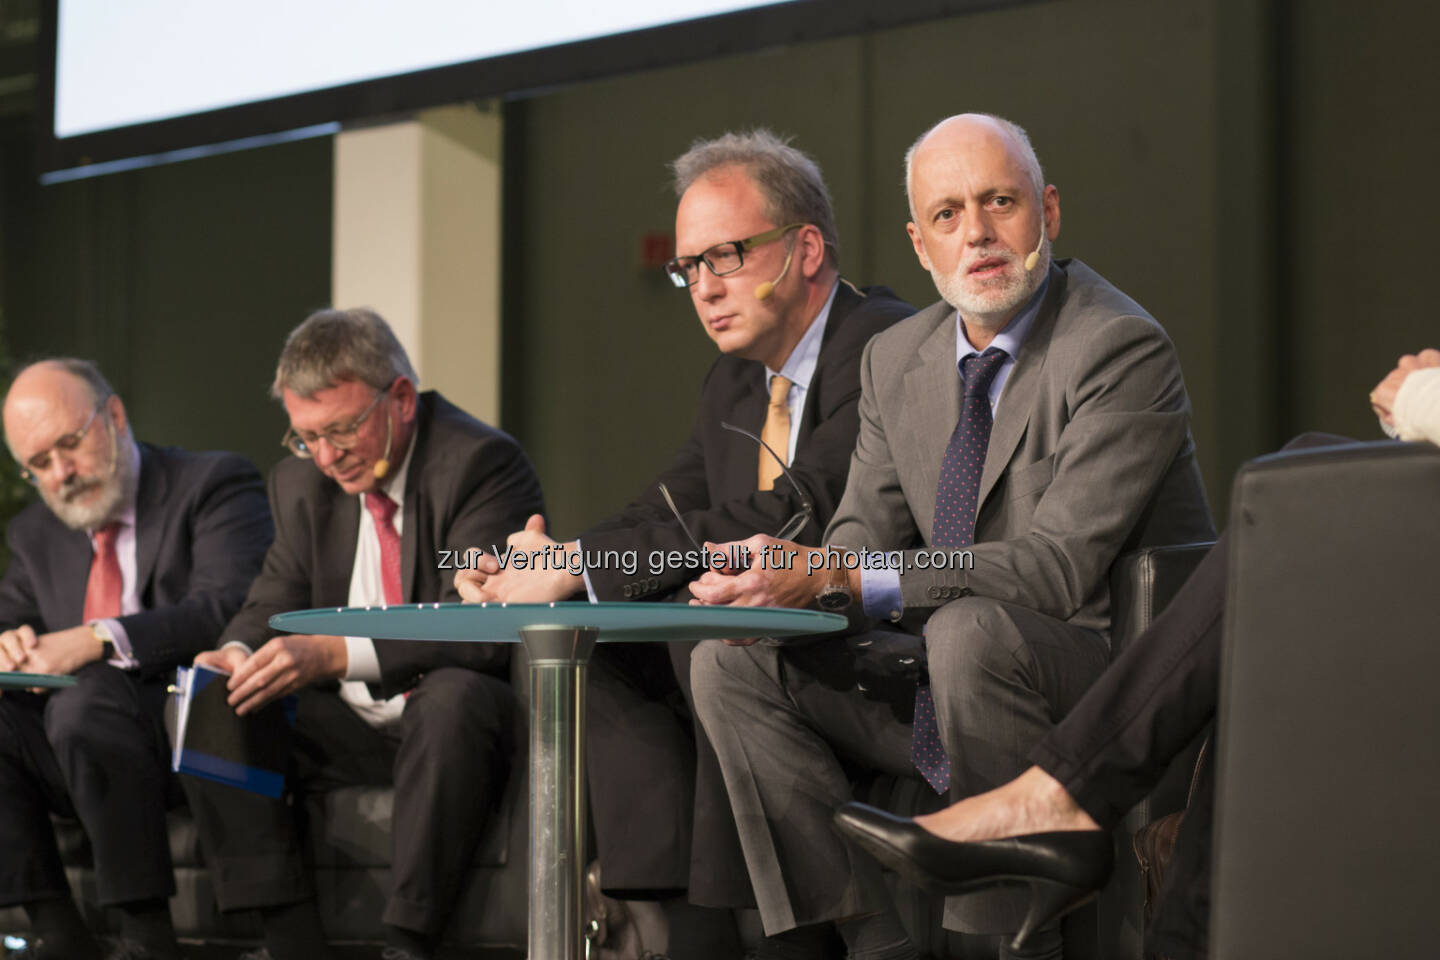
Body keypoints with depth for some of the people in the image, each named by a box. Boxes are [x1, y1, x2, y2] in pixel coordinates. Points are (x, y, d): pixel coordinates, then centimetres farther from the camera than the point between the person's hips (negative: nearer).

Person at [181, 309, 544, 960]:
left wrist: (335, 654, -37)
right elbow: (275, 601, 13)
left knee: (454, 696, -38)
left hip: (461, 725, -6)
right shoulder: (302, 480, 8)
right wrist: (237, 652, -13)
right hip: (349, 729, 6)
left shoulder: (483, 462, -14)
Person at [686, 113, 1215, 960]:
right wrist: (773, 579, -18)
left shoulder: (1121, 349, -16)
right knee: (733, 661, -4)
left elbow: (1057, 567, -24)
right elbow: (865, 534, 7)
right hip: (956, 684, 8)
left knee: (972, 627, -36)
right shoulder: (896, 361, 8)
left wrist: (836, 575, -29)